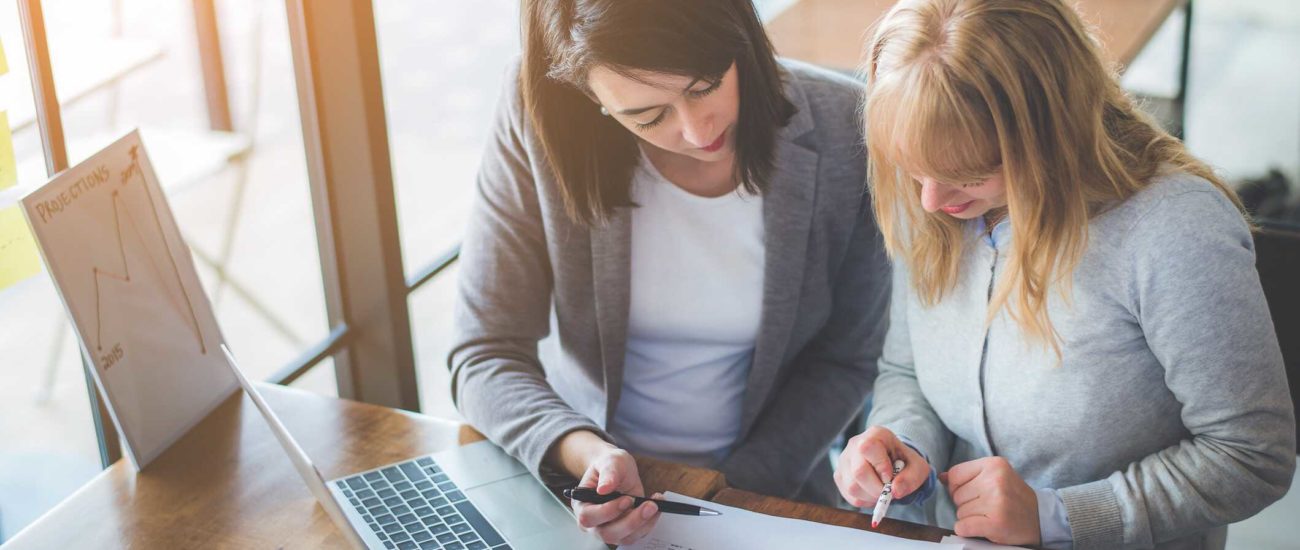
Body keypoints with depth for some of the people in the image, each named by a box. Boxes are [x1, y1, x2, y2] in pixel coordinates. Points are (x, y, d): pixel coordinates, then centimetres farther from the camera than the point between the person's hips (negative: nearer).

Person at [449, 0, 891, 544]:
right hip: (587, 480, 0)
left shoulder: (845, 130, -15)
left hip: (766, 493, 0)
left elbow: (844, 359, -2)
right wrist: (584, 453, -29)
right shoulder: (538, 120, -16)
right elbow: (486, 356, -11)